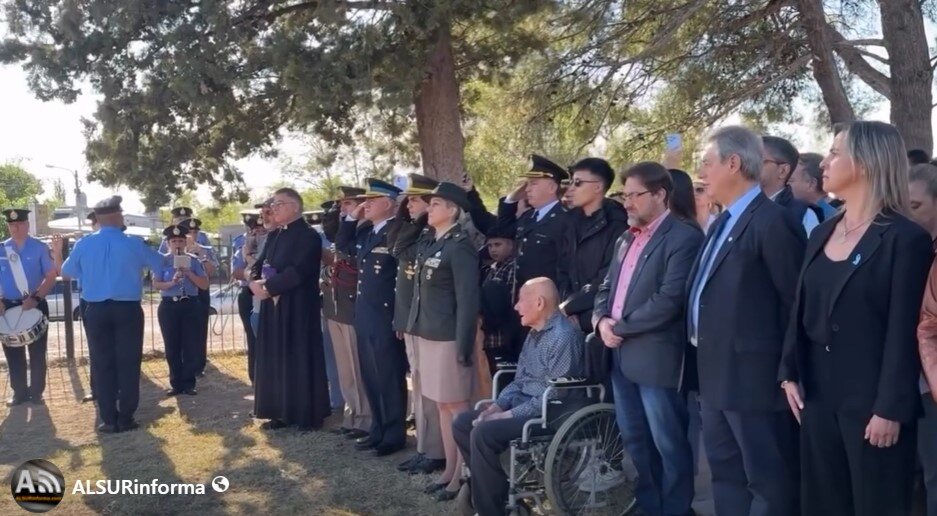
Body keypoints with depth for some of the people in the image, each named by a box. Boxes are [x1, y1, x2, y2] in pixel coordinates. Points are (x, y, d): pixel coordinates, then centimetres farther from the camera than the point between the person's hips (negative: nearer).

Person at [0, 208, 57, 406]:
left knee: (37, 353, 4)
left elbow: (51, 276, -7)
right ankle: (19, 392, 19)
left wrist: (36, 298, -19)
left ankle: (36, 392, 14)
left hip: (36, 305, -3)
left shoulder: (40, 248, -4)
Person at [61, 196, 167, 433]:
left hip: (96, 310, 2)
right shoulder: (134, 244, -5)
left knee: (102, 364, 7)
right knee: (128, 363, 5)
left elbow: (67, 271, 15)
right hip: (128, 309, -1)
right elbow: (160, 263, 11)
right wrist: (141, 259, 33)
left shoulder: (84, 244, -1)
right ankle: (126, 418, 6)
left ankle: (109, 420, 8)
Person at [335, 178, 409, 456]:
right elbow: (342, 245, 23)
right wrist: (352, 217, 9)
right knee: (371, 378, 15)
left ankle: (394, 434, 13)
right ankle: (378, 429, 27)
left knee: (390, 378, 2)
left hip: (386, 318, -8)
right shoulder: (365, 231, 11)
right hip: (364, 316, 8)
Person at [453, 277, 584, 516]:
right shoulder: (534, 333, 13)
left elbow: (552, 396, -22)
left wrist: (508, 415, -19)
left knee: (484, 433, -26)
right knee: (462, 423, -1)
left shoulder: (564, 336, -18)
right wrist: (497, 406, 0)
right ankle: (496, 489, 5)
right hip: (523, 405, 10)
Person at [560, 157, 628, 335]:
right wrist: (566, 309, -5)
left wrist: (567, 307, -11)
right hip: (573, 319, 6)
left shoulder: (616, 225, -9)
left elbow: (607, 279, -15)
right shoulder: (573, 222, 11)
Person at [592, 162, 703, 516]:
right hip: (621, 354, 9)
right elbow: (607, 287, 18)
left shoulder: (683, 237, -11)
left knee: (669, 444, 3)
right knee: (635, 440, 17)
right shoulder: (626, 240, 17)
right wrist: (602, 320, -3)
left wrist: (620, 328, -14)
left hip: (656, 356, -8)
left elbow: (669, 299, -20)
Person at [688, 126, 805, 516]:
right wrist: (704, 364, 12)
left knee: (769, 481, 3)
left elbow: (797, 302, -16)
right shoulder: (723, 222, 14)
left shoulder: (772, 221, -16)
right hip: (717, 375, 10)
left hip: (753, 376, -10)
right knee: (726, 473, 19)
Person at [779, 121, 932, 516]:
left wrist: (891, 410, -16)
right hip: (818, 392, 6)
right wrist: (790, 373, 4)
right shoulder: (822, 233, 10)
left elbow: (904, 332, -14)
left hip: (871, 399, -6)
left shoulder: (905, 238, -10)